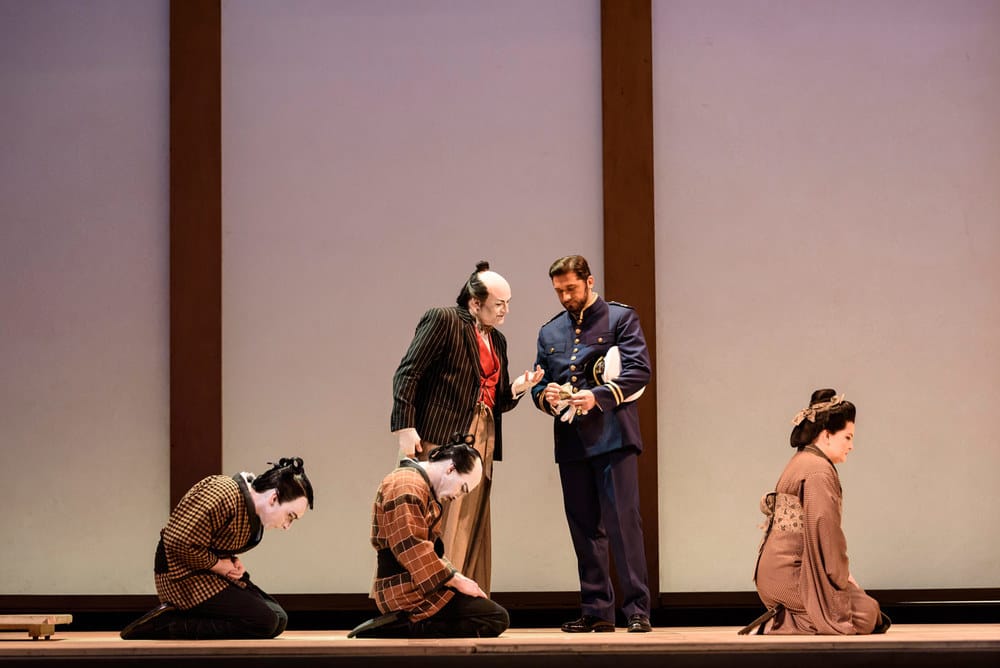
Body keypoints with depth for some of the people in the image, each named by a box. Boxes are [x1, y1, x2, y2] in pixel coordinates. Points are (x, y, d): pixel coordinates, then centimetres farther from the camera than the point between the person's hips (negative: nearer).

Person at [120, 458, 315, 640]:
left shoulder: (254, 512, 7)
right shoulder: (224, 494, -25)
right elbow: (181, 543, -29)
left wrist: (233, 562, -1)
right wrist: (218, 565, -16)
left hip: (210, 573, 10)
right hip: (185, 577, -10)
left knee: (279, 620, 4)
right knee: (264, 623, -18)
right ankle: (165, 626, -15)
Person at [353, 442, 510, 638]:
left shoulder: (421, 485, 20)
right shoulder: (407, 488, -16)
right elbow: (414, 553, -22)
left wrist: (457, 577, 7)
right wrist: (457, 580, -15)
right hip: (410, 593, -11)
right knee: (496, 619, -14)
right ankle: (409, 630, -16)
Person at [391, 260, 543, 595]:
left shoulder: (497, 340, 19)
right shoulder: (443, 320, -3)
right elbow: (407, 374, -8)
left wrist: (516, 389, 2)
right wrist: (405, 428, -17)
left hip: (482, 442, 7)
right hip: (443, 440, -7)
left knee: (473, 529, 6)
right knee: (440, 526, -8)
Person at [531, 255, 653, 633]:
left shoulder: (620, 318, 3)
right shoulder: (550, 332, 19)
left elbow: (639, 371, -6)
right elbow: (539, 382, 20)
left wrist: (598, 396, -18)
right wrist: (545, 395, -4)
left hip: (612, 436, -5)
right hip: (571, 442, 5)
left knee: (623, 522, -10)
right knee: (584, 529, 6)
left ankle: (637, 611, -7)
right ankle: (597, 611, 11)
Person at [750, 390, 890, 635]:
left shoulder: (800, 463, 19)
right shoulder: (818, 470, -14)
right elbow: (825, 530, -19)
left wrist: (842, 572, 16)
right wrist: (842, 575, -8)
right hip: (791, 575, -10)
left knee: (865, 603, 15)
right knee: (867, 614, -9)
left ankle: (781, 619, 5)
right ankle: (779, 624, -11)